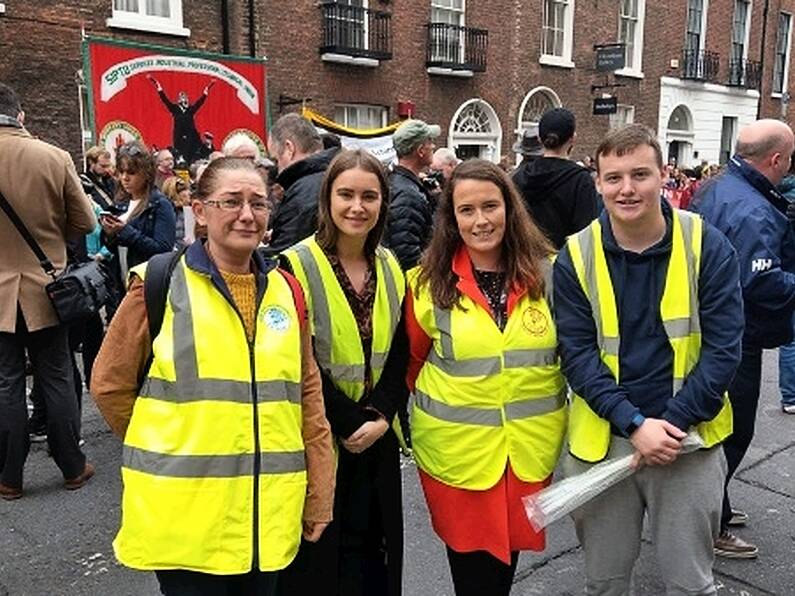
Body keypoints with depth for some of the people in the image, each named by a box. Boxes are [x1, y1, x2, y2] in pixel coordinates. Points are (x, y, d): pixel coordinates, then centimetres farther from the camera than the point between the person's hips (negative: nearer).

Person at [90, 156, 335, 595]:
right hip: (185, 515, -3)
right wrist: (168, 448, 5)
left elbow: (308, 396, 7)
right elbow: (111, 384, 0)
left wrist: (318, 498, 7)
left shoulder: (286, 290, 4)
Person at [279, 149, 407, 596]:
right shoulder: (298, 267, -11)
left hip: (378, 442, 5)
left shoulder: (391, 269, 6)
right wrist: (349, 423, -15)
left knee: (373, 557, 16)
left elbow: (400, 354, 5)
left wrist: (380, 416, -9)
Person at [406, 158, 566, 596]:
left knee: (508, 554, 20)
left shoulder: (547, 272, -3)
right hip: (456, 449, -1)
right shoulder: (428, 282, -7)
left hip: (530, 446, 2)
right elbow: (412, 360, 4)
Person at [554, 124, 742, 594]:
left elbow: (723, 348, -8)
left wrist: (673, 422, -15)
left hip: (689, 440, 0)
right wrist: (634, 423, -17)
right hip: (602, 440, 1)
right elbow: (577, 353, -8)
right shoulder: (576, 256, -5)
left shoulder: (708, 246, -6)